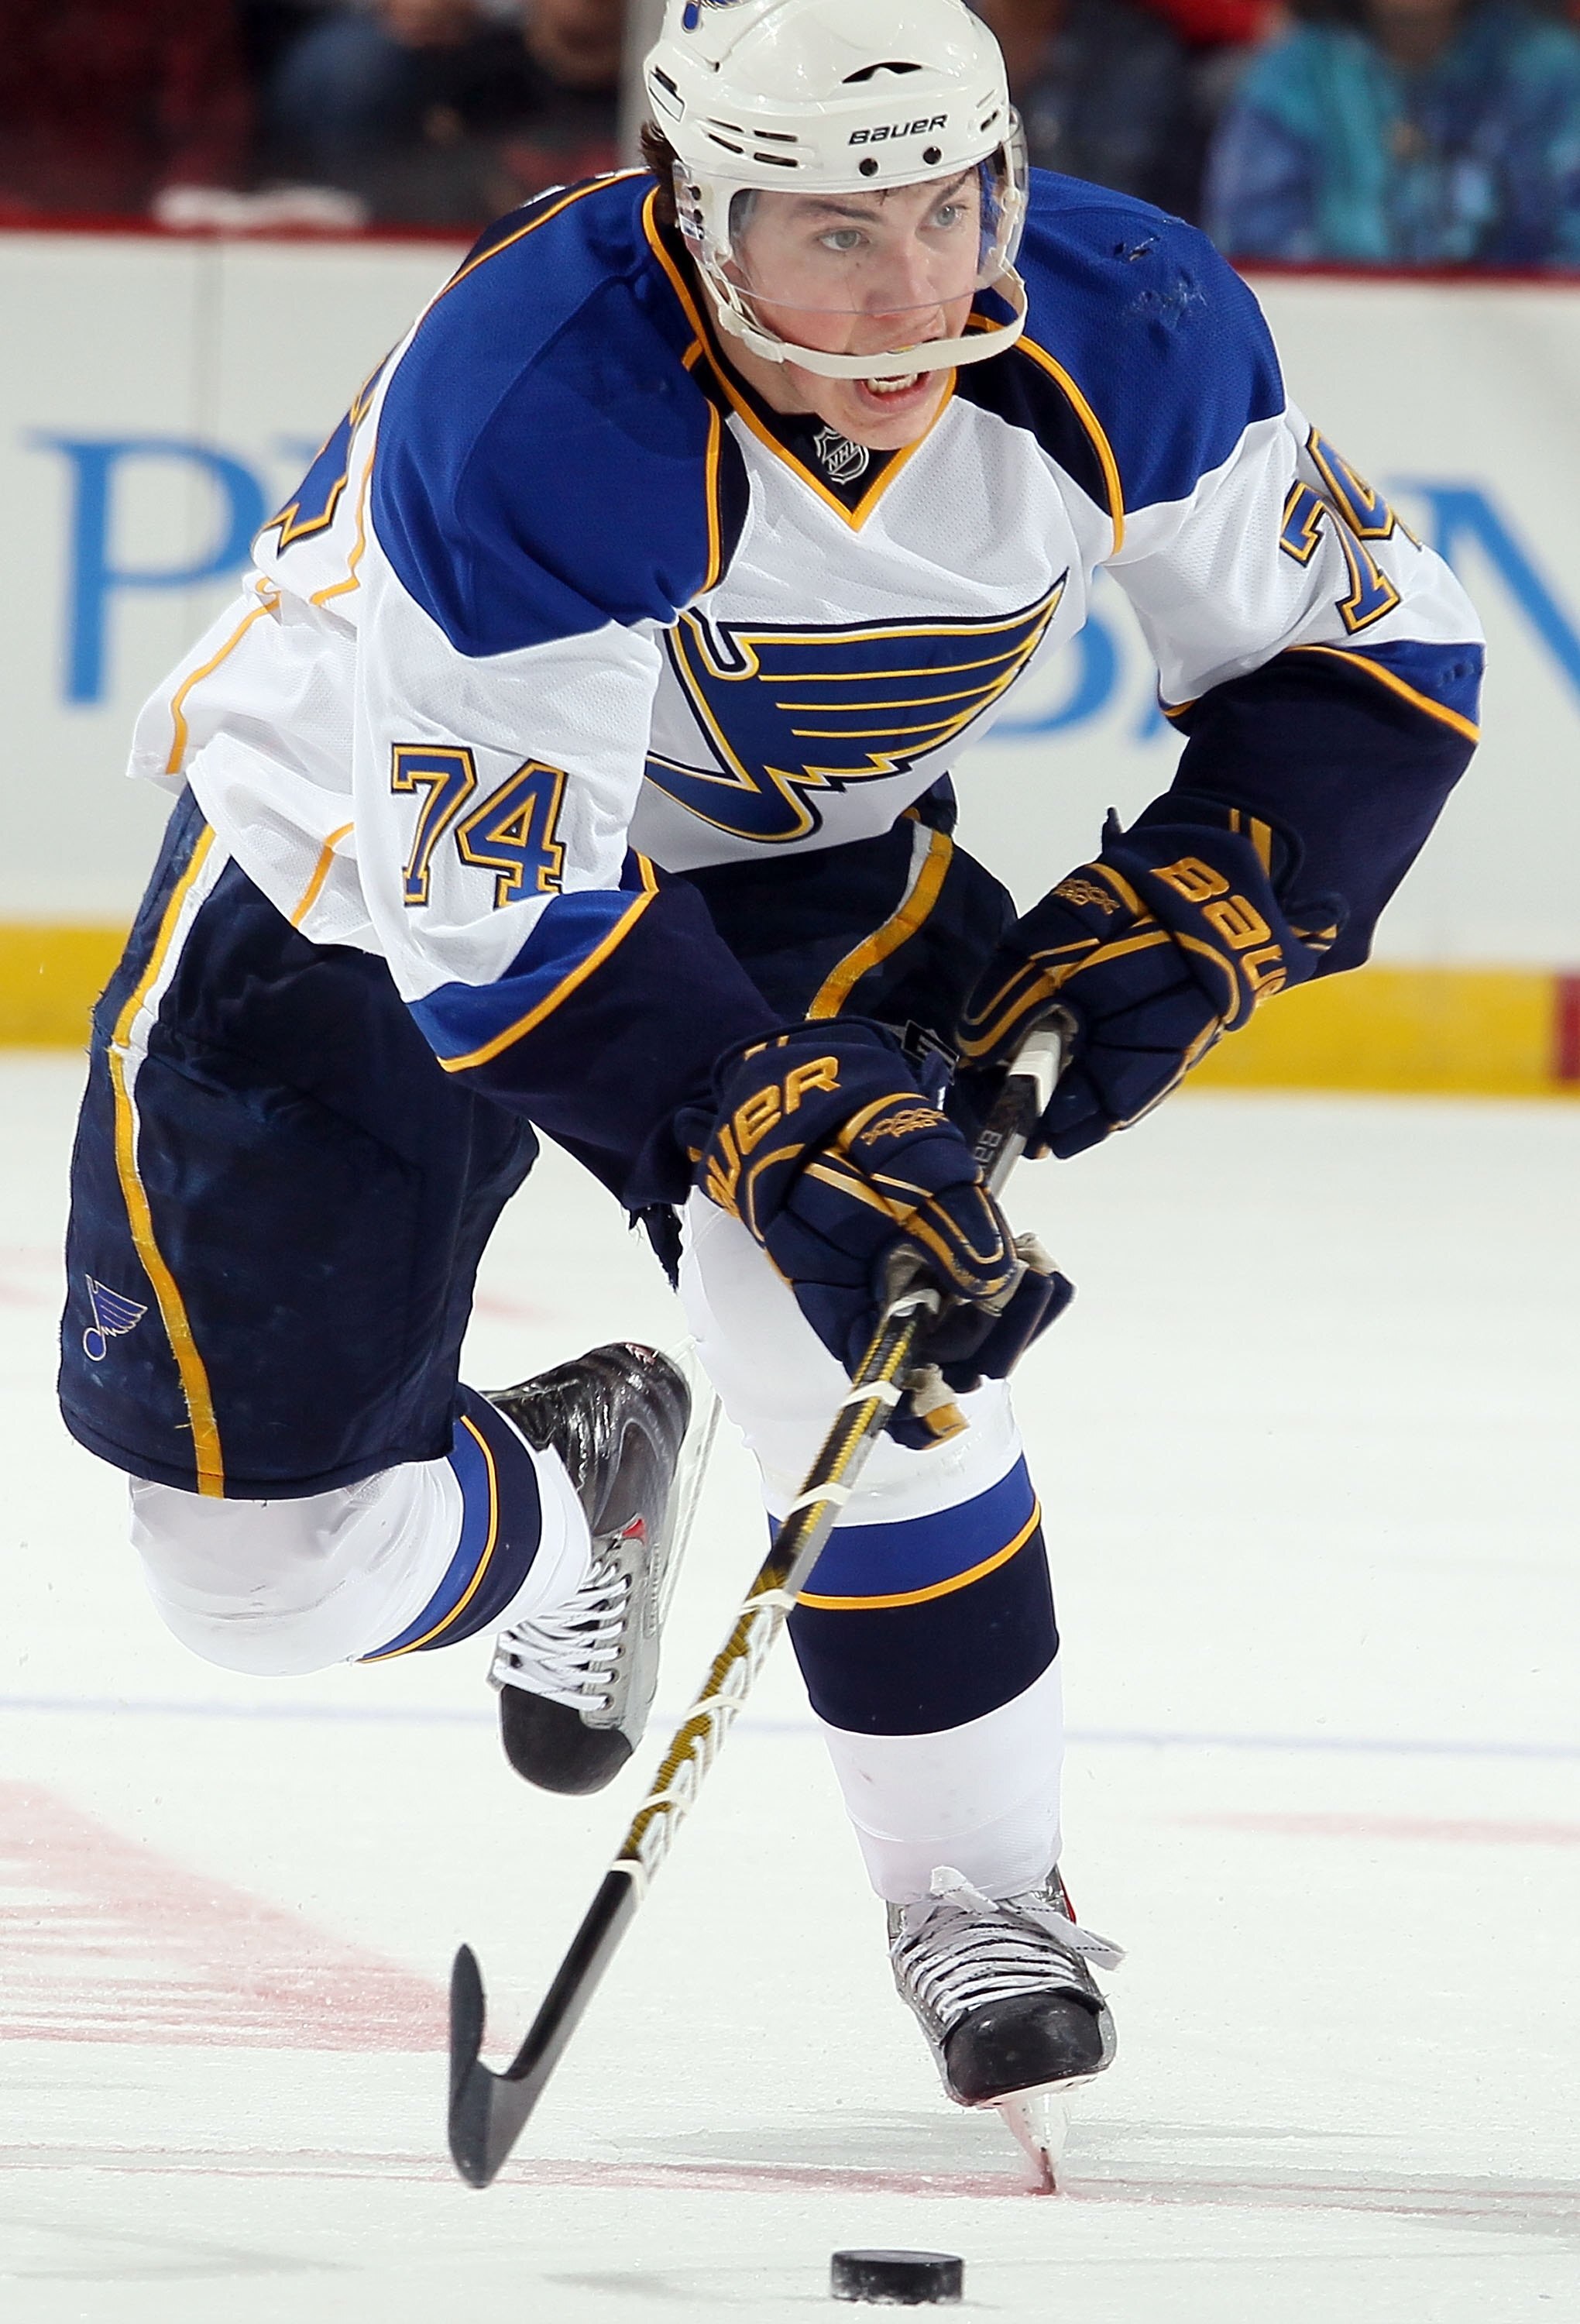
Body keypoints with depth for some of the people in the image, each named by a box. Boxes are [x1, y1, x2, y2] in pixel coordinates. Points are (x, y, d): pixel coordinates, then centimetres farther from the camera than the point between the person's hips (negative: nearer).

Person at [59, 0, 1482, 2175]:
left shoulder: (1129, 335, -23)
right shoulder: (525, 417, -38)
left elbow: (1371, 651, -8)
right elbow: (496, 920, -33)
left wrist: (1171, 928, -21)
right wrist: (778, 1133, -40)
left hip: (790, 849, 3)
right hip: (380, 843, -3)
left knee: (845, 1319, -26)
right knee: (259, 1560, -5)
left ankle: (981, 1888, -4)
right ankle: (570, 1499, 31)